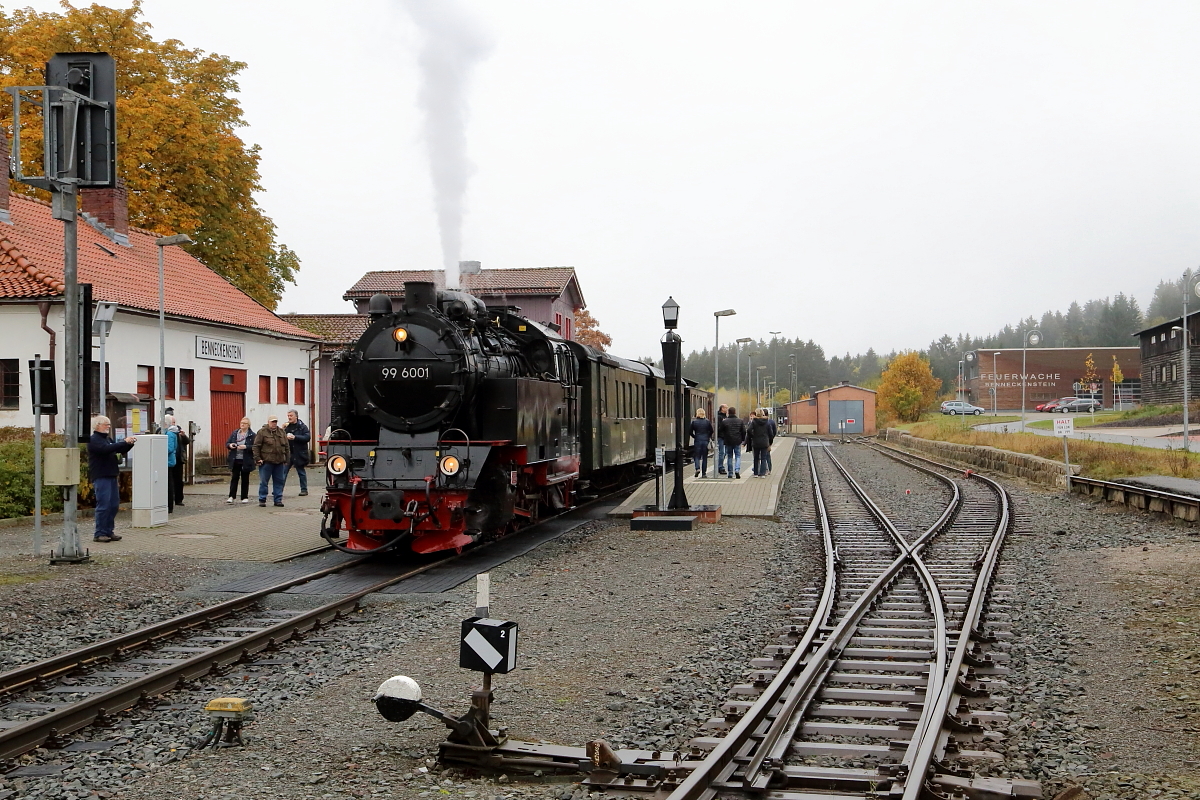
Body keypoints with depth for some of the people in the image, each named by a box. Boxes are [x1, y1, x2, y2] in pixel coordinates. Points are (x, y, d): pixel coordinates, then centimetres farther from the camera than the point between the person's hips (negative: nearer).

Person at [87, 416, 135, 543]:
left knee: (114, 504, 9)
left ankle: (108, 531, 16)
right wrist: (125, 442, -25)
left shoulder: (107, 439, 20)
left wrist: (130, 443, 2)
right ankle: (99, 534, -5)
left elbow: (121, 450, 22)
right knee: (103, 505, -9)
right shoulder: (93, 440, -8)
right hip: (100, 477, -9)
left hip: (111, 475, 9)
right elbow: (106, 449, -25)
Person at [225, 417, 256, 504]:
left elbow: (255, 447, -12)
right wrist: (230, 445, -9)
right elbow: (227, 443, 13)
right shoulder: (234, 433, 9)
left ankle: (244, 497, 14)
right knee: (234, 478, -1)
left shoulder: (252, 435, -4)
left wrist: (246, 447, -24)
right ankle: (231, 496, -2)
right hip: (235, 460, 3)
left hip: (246, 461, -3)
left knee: (245, 479, 7)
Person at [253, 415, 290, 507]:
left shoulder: (281, 432, 12)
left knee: (279, 481, 6)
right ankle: (262, 500, 10)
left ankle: (278, 500, 13)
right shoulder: (262, 432, -3)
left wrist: (287, 459, 12)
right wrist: (257, 458, -10)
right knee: (263, 482, 1)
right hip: (266, 462, -4)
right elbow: (256, 446, -4)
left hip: (279, 462, 4)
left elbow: (287, 447, 16)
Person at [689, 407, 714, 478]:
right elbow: (711, 431, 0)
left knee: (697, 456, 7)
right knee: (704, 457, 9)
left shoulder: (694, 422, -4)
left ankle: (697, 468, -17)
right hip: (705, 441, 1)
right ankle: (704, 473, 10)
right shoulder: (707, 422, -1)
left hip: (697, 441, -1)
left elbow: (690, 432, -2)